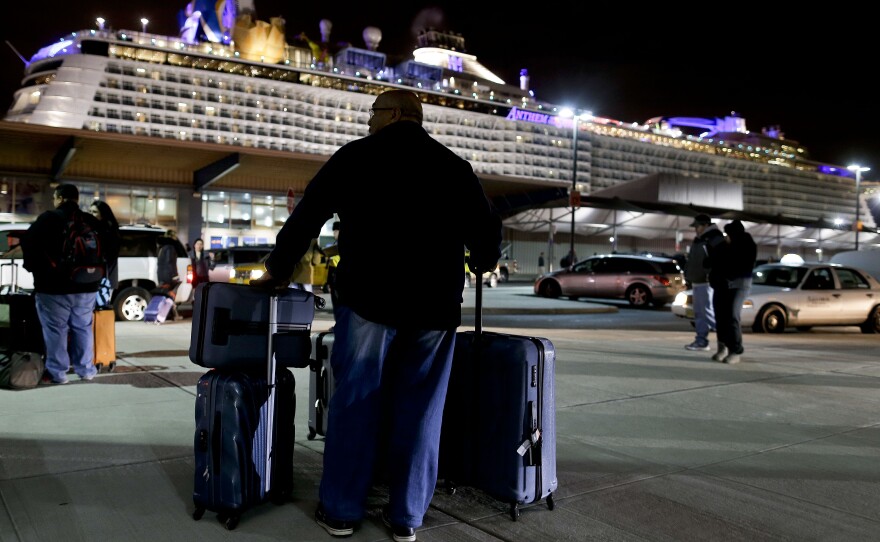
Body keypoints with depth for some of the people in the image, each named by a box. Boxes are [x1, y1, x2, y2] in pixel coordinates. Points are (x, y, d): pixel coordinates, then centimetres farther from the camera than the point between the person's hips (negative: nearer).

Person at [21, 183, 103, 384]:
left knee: (55, 329, 1)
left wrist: (35, 268, 0)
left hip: (53, 286, -5)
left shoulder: (49, 218, -7)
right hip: (85, 286, 5)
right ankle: (86, 369, 15)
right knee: (83, 328, 11)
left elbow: (28, 241, -12)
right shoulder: (92, 221, 8)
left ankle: (56, 373, 4)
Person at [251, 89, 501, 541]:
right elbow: (487, 233, 14)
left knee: (354, 402, 8)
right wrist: (481, 262, 36)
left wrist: (276, 270, 18)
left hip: (370, 298, -2)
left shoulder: (356, 157, 5)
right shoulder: (455, 166, 11)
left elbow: (306, 216, 6)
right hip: (436, 304, 3)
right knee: (419, 409, 9)